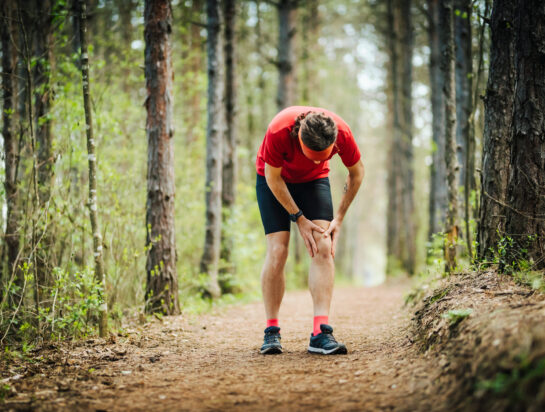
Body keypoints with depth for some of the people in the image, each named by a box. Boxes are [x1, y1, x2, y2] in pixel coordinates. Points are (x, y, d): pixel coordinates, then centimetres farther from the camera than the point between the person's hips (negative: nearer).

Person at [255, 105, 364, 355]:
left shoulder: (342, 133, -31)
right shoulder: (278, 131, -38)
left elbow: (357, 173, -9)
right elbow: (273, 178, -20)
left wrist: (339, 218, -9)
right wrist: (299, 219, -18)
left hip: (314, 180, 2)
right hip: (274, 180, -2)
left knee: (323, 248, -16)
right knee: (277, 252, -14)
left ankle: (321, 333, -20)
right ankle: (271, 331, -2)